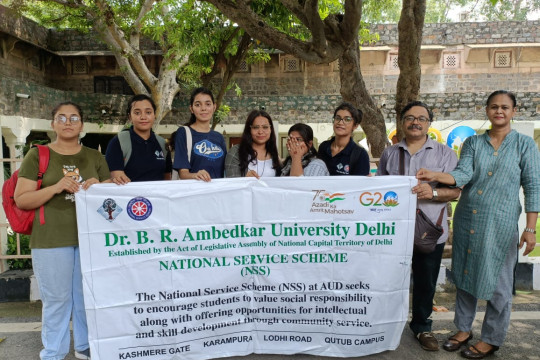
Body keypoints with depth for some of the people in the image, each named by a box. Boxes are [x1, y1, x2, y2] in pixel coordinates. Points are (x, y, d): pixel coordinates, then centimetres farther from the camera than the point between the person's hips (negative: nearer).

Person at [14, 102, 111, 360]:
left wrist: (98, 187, -12)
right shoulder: (37, 155, 1)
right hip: (51, 240, -3)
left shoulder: (95, 157, 10)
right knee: (56, 299, 4)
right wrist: (56, 187, -18)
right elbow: (21, 200, -4)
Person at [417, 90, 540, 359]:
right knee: (465, 275, 12)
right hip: (467, 219, 3)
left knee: (498, 282, 5)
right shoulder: (473, 143, 7)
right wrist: (434, 175, -25)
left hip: (500, 224, -3)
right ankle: (464, 329, 29)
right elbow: (463, 175, -6)